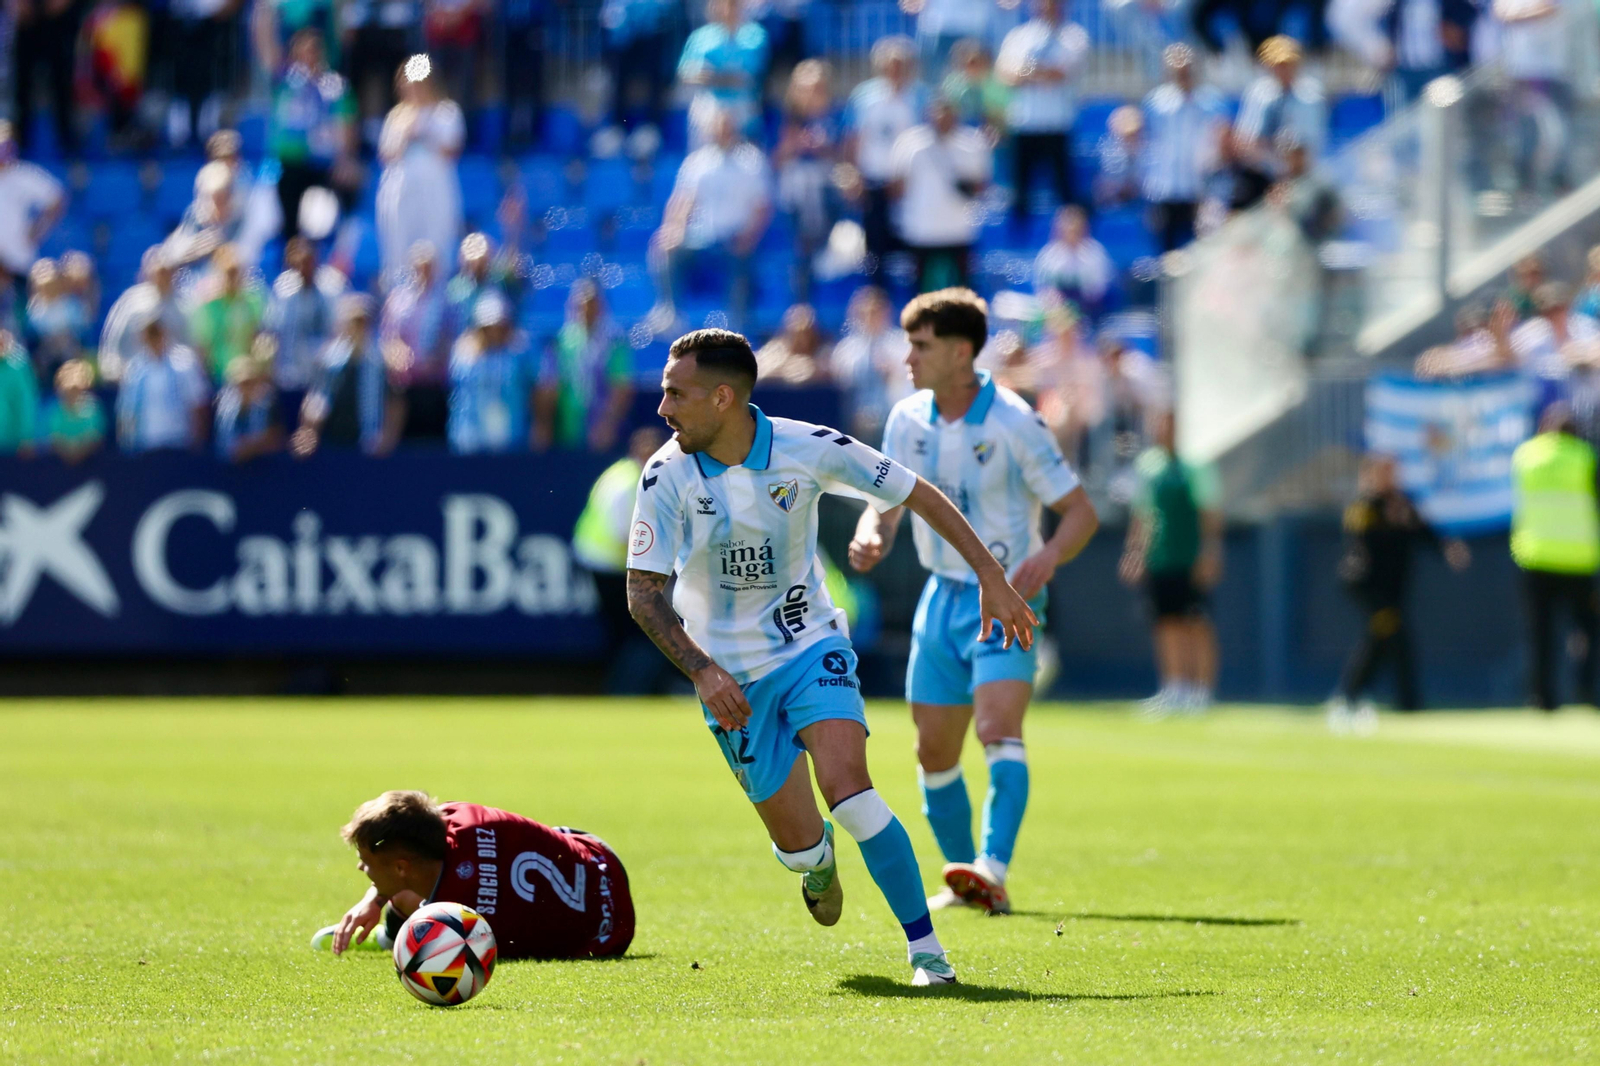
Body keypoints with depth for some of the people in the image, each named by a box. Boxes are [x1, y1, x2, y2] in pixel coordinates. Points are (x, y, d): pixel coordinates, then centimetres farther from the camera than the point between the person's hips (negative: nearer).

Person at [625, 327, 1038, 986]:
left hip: (811, 647, -1)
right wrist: (702, 671, -25)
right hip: (729, 677, 1)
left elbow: (918, 495, -3)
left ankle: (925, 948, -16)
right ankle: (819, 864, 41)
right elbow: (643, 593, -12)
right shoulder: (667, 475, -14)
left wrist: (991, 577, -6)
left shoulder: (808, 449, -14)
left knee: (847, 788, -25)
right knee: (798, 845, 1)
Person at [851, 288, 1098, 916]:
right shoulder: (907, 421, 2)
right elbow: (885, 506, 9)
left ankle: (994, 871, -38)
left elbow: (1081, 511, -11)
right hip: (942, 598, 6)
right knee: (934, 752, 8)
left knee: (998, 728, -25)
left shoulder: (1013, 423, -15)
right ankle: (965, 878, 24)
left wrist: (1049, 556, -31)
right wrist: (871, 539, -16)